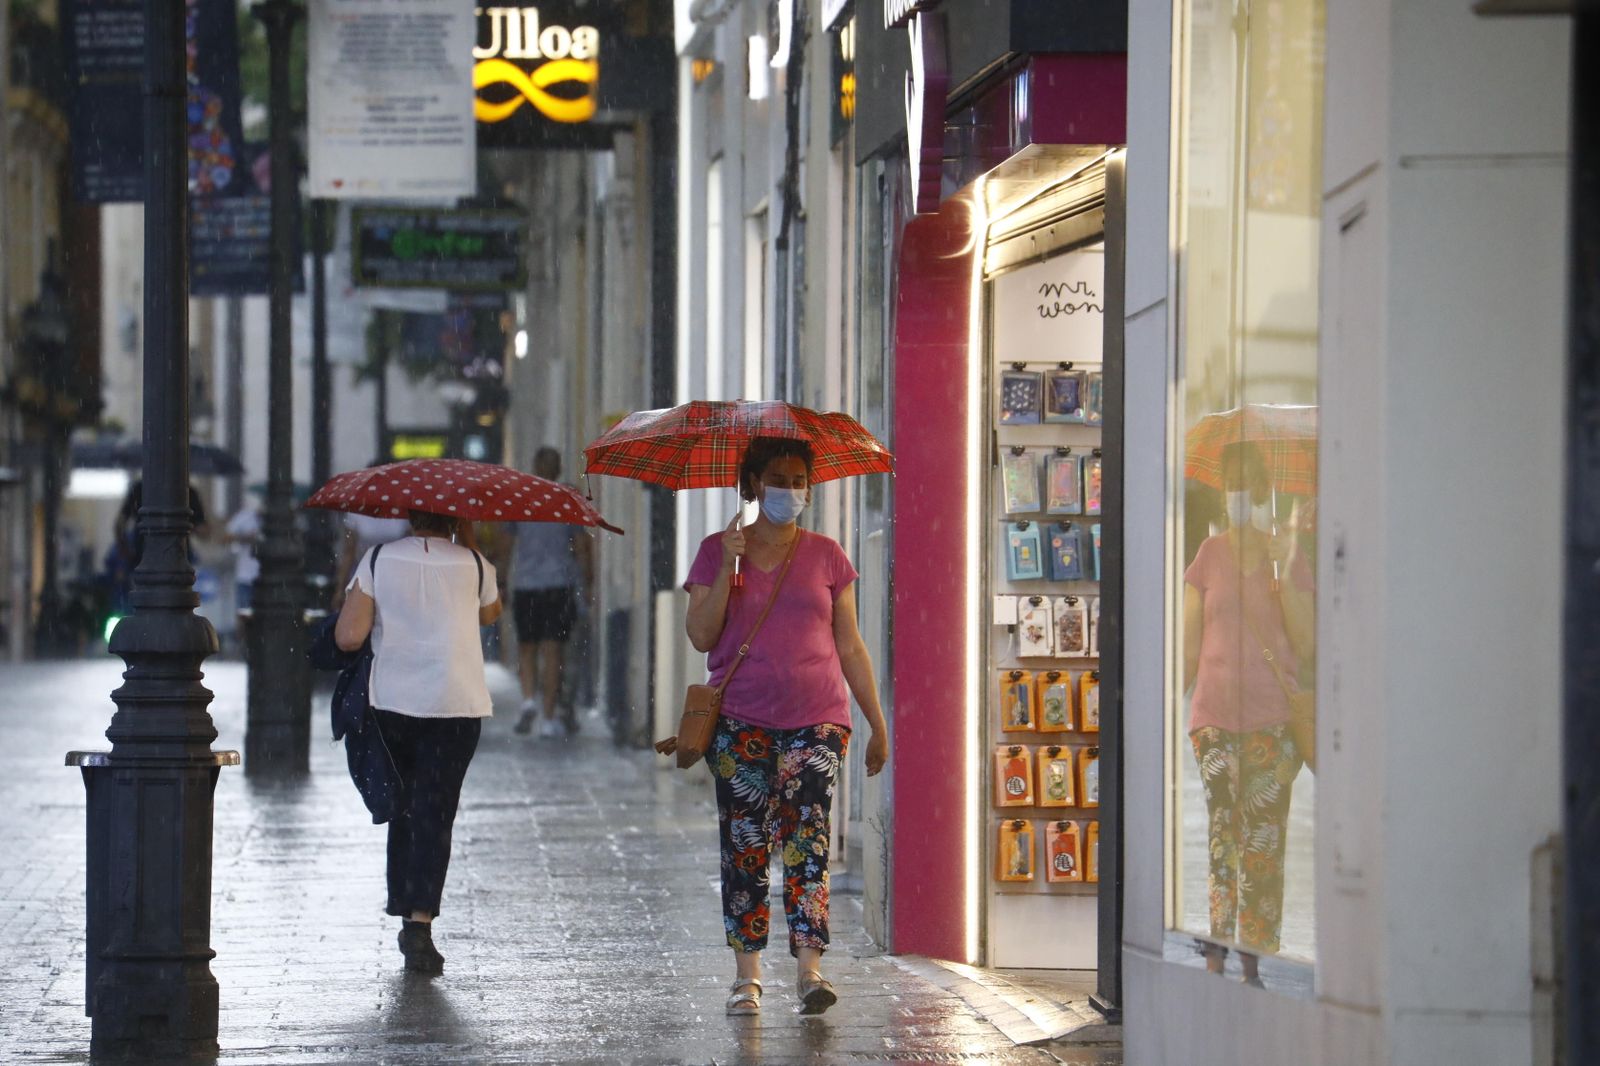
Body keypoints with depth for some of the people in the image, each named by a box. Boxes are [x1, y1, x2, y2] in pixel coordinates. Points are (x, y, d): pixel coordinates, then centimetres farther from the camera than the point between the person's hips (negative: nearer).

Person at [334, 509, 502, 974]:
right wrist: (468, 540, 21)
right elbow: (490, 613, 22)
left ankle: (405, 913, 19)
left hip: (393, 704, 1)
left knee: (403, 809, 16)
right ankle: (420, 920, -17)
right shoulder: (473, 566, 0)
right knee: (435, 813, -3)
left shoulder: (378, 561, -2)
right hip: (457, 707, -1)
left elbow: (348, 637, -9)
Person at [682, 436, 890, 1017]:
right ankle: (746, 973, 6)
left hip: (816, 719, 0)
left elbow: (850, 646, 11)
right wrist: (728, 566, -12)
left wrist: (877, 722, 8)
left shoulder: (825, 556, 10)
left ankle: (809, 968, -18)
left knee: (807, 839, -11)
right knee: (745, 844, -1)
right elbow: (701, 636, -2)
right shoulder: (718, 550, 8)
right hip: (741, 722, 0)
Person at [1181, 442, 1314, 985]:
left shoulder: (1290, 558, 6)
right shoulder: (1209, 555, 8)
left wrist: (1284, 570, -9)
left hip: (1272, 716, 0)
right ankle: (1216, 952, -6)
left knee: (1264, 838, -1)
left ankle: (1253, 958, 4)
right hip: (1215, 714, 0)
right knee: (1221, 828, -7)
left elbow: (1305, 643, -1)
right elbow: (1190, 644, 11)